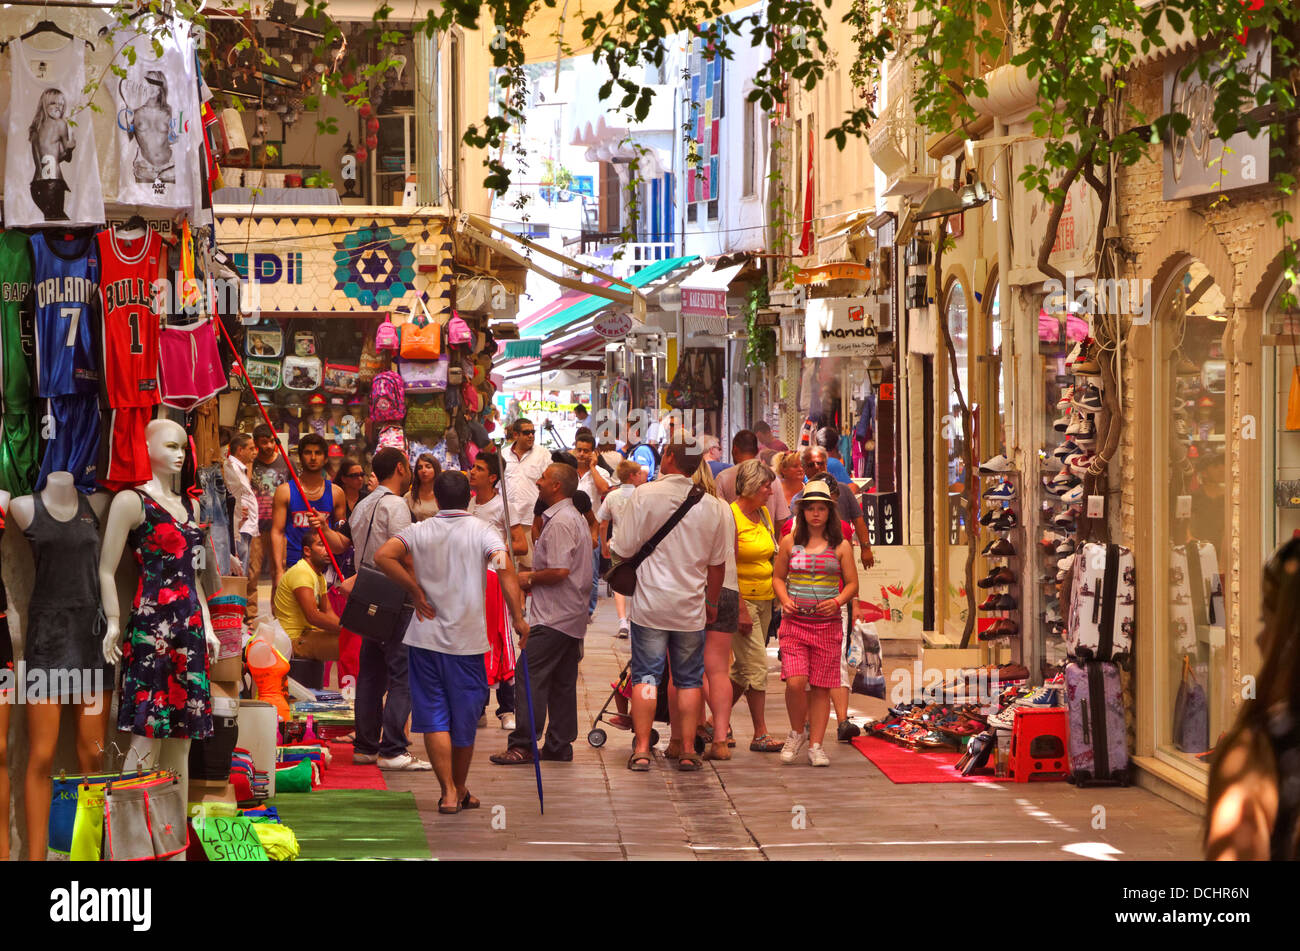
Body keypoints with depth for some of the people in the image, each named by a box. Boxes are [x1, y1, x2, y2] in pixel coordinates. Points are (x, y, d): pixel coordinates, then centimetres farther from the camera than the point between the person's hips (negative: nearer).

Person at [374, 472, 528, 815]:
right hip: (468, 638, 0)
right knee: (465, 719, 12)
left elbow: (383, 556, -13)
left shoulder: (419, 532, 3)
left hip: (427, 635, 0)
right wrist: (518, 617, -15)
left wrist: (415, 590, -5)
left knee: (435, 718, 3)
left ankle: (448, 792, -6)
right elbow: (505, 569, -18)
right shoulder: (481, 530, -2)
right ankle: (460, 791, 25)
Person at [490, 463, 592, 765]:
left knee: (531, 677, -9)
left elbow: (560, 571, -24)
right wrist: (534, 579, 16)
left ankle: (523, 744, -11)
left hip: (552, 617, -11)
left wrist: (530, 578, -8)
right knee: (563, 684, 11)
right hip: (573, 615, 11)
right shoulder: (576, 518, 17)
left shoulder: (559, 522, -16)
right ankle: (559, 746, 13)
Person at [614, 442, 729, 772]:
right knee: (689, 679, 10)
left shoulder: (645, 495, -10)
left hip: (651, 604, -2)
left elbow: (624, 550, -8)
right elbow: (717, 562, 8)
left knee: (646, 676, 4)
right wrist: (712, 602, 21)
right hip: (691, 608, 2)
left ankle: (642, 749, 0)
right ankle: (688, 751, 9)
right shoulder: (711, 504, -1)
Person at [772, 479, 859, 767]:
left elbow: (852, 584, 8)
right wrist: (785, 600, -5)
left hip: (828, 625, 0)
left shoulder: (840, 547, 5)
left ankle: (815, 745, 10)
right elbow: (778, 577, 14)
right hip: (795, 623, 0)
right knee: (795, 682, -15)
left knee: (821, 687, 1)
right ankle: (797, 733, 9)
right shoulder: (790, 543, 7)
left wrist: (837, 601, -11)